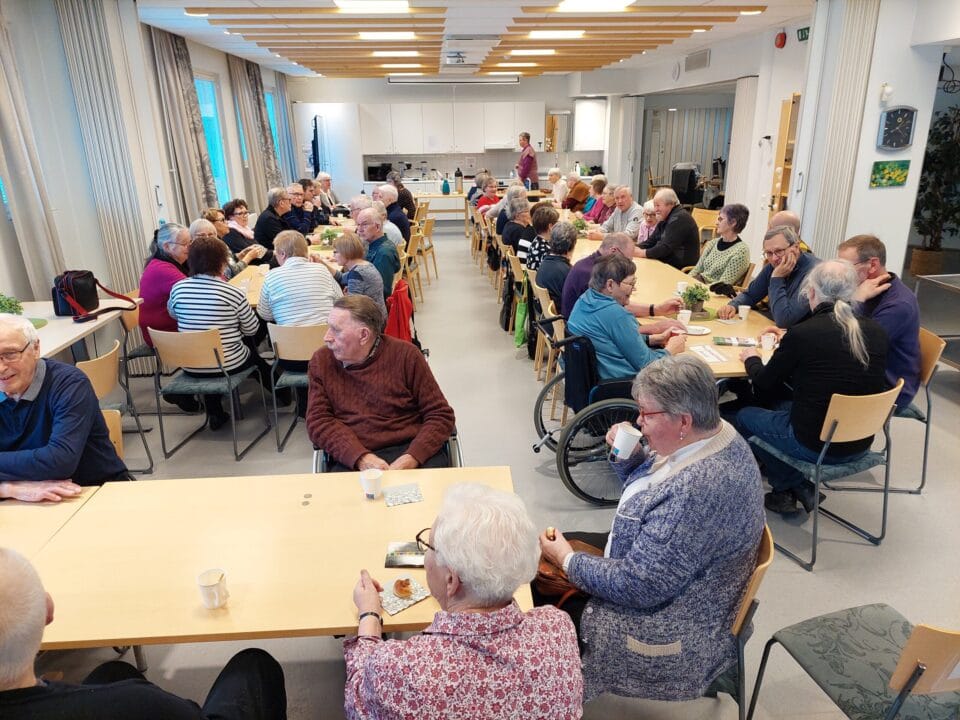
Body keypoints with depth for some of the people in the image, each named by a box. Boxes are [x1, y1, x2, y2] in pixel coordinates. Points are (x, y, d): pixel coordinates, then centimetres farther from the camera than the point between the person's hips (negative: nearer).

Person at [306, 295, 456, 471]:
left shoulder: (405, 354, 2)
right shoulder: (321, 361, 9)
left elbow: (441, 415, 2)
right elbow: (317, 420, 4)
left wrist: (410, 460, -15)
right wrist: (361, 458, -13)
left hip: (412, 451, -1)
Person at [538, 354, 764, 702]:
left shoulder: (700, 490, -36)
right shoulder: (713, 435, -6)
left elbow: (637, 586, -29)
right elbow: (644, 495, 10)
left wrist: (568, 560, -16)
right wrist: (627, 455, -9)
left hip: (664, 630, -9)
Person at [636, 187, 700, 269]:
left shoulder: (679, 219, -17)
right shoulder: (665, 219, 14)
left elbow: (666, 248, -23)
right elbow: (651, 242, 13)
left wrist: (643, 253, -20)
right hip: (668, 263, 9)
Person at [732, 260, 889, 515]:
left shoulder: (801, 333, -19)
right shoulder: (876, 332, -4)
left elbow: (766, 384, -4)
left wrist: (751, 359, 16)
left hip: (815, 446, -6)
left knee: (743, 416, 17)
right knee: (783, 406, 29)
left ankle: (795, 485, 17)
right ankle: (799, 487, 22)